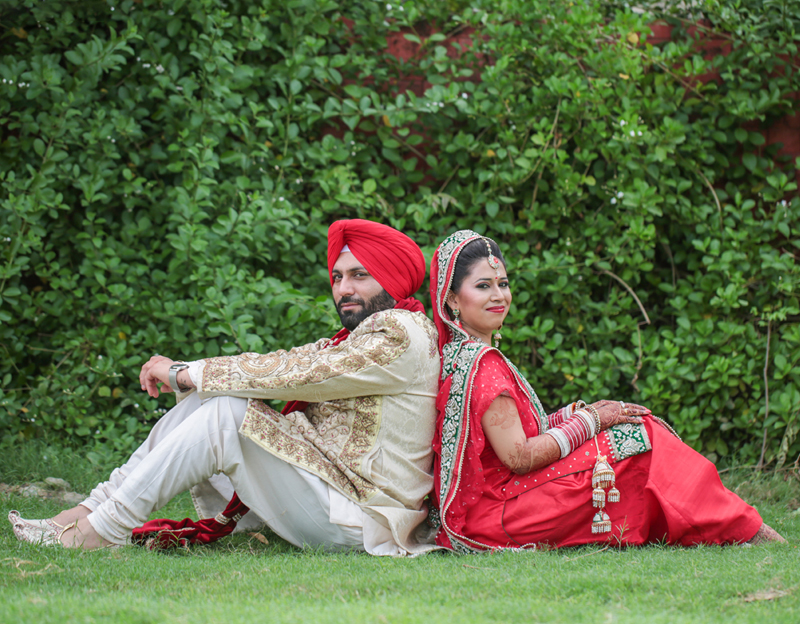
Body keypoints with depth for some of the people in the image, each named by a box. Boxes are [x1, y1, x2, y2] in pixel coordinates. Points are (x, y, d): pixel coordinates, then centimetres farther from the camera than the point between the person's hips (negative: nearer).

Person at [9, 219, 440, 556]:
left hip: (355, 520, -10)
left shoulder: (402, 333, -12)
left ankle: (105, 528, -17)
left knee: (226, 414, -22)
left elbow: (289, 374, -18)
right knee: (204, 399, 3)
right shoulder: (356, 337, 21)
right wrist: (184, 375, -2)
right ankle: (93, 510, -1)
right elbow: (280, 367, 12)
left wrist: (186, 373, -11)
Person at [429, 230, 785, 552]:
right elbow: (518, 457, -20)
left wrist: (577, 414, 5)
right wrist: (589, 421, -8)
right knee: (638, 438, -7)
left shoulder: (461, 354, 14)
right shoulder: (482, 363, -17)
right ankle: (741, 528, 2)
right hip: (495, 515, -10)